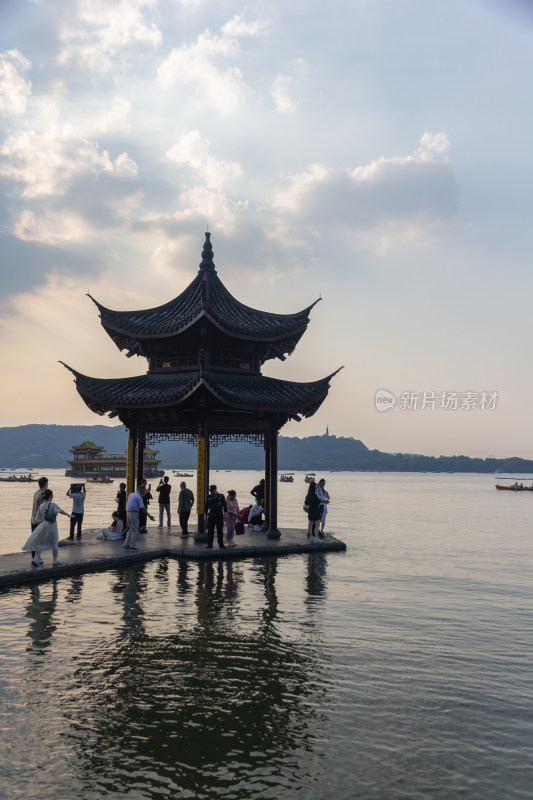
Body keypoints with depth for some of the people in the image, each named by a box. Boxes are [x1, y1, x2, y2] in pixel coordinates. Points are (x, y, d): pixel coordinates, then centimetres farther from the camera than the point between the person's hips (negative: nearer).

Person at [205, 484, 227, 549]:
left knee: (220, 531, 5)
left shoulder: (221, 496, 1)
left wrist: (225, 513, -3)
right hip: (211, 516, 1)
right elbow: (206, 506, 12)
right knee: (210, 531, 0)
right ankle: (210, 545, 5)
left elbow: (225, 506, 5)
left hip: (219, 516, -1)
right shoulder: (208, 497, 6)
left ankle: (221, 544, 13)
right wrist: (206, 514, 7)